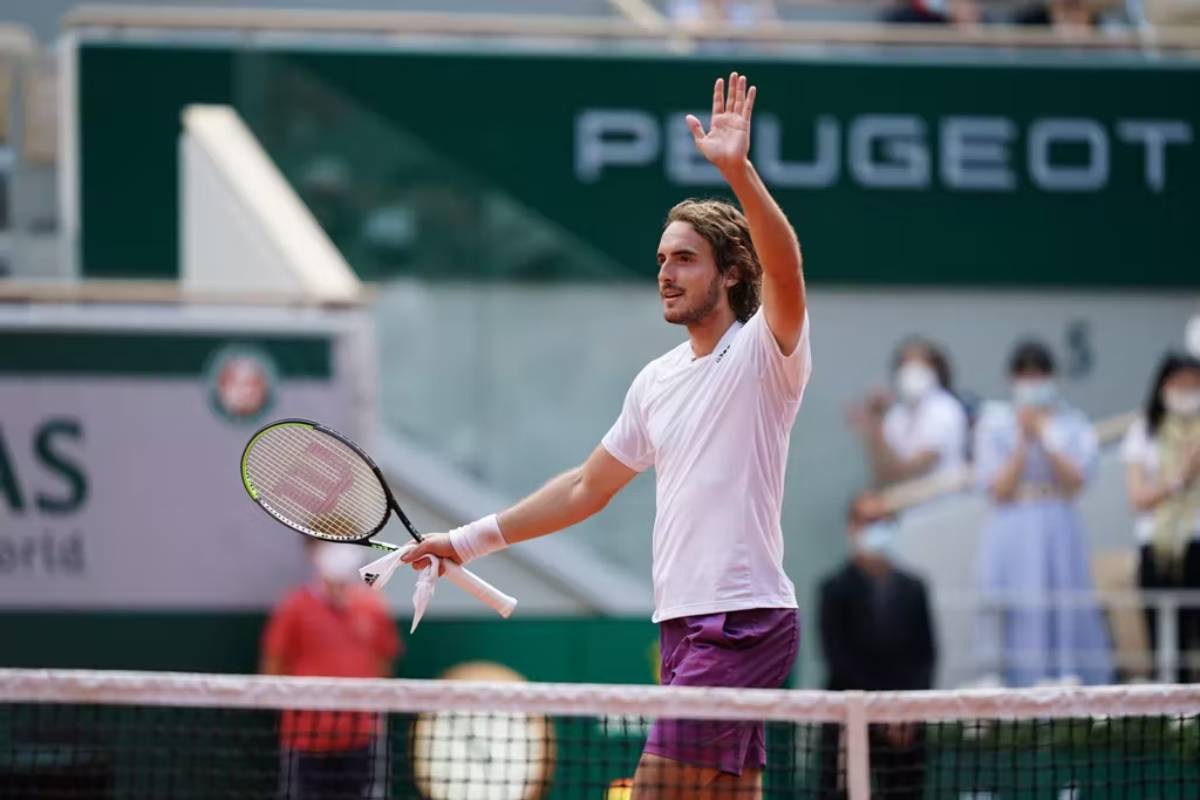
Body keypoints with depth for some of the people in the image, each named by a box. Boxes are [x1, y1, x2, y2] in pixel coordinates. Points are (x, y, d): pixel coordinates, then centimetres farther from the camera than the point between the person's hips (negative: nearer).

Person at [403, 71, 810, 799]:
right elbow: (586, 489, 26)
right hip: (684, 622, 8)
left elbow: (785, 268, -27)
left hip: (744, 621, -8)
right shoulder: (657, 382, 18)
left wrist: (738, 168, -39)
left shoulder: (764, 352, -6)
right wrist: (472, 540, 24)